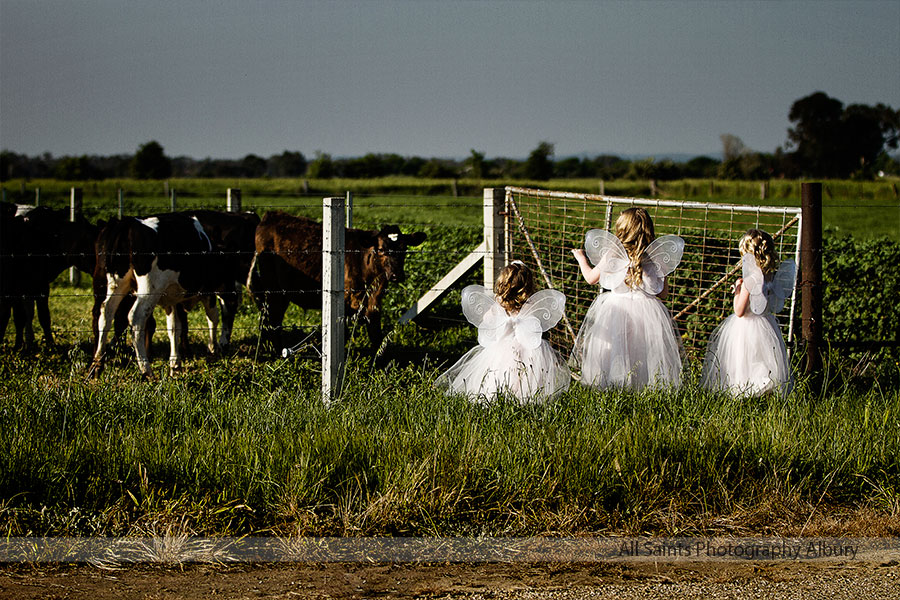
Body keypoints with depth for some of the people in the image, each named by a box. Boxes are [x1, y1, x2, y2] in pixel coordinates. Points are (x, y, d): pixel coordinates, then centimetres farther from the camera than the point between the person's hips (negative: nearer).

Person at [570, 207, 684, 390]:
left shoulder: (613, 255, -4)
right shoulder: (656, 258, -1)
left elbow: (591, 278, 11)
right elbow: (663, 292, 8)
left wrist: (581, 258, 30)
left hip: (616, 311, -1)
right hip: (648, 312, 1)